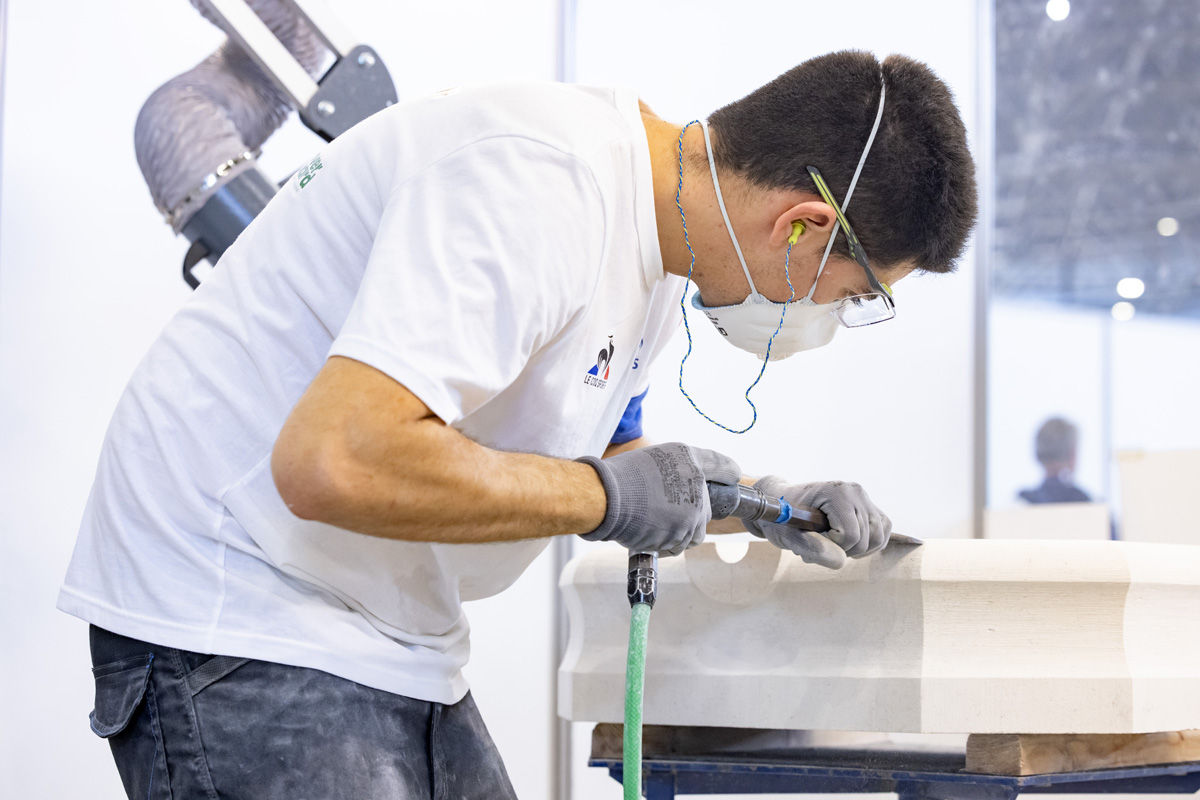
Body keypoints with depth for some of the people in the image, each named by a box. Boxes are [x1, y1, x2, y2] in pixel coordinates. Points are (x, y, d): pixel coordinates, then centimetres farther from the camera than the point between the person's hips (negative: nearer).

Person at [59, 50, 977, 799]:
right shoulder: (541, 186, -26)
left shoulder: (655, 235, 7)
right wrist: (606, 496, -22)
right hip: (236, 617, -10)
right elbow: (337, 463, -35)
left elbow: (603, 450, 24)